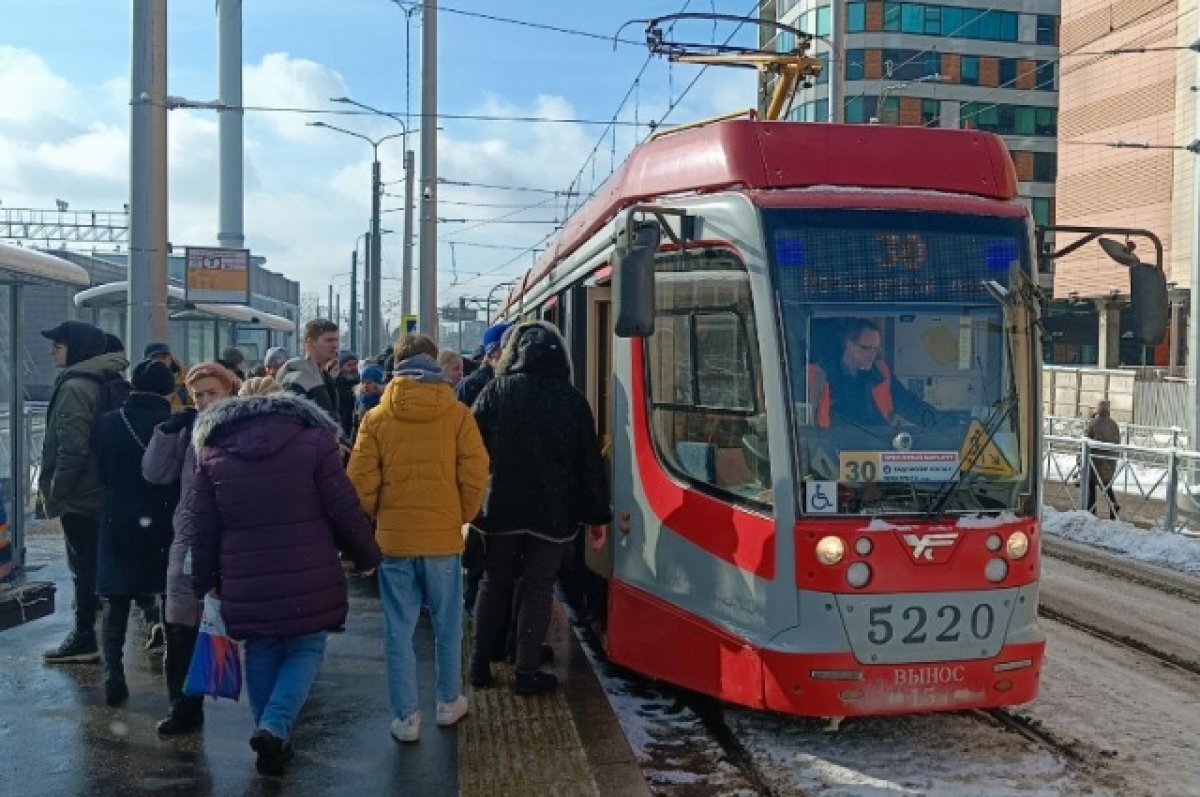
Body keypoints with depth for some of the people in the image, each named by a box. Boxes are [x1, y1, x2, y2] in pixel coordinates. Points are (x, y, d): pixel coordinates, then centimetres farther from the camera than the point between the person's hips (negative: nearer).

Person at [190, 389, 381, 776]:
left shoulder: (212, 452, 6)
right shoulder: (315, 441, -5)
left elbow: (204, 529, 8)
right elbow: (345, 512, -5)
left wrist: (204, 583, 19)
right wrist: (367, 556, 10)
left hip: (246, 584, 3)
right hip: (308, 580, -2)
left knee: (262, 657, 18)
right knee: (305, 651, 13)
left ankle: (271, 738, 24)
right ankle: (274, 727, -5)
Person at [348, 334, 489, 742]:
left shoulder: (377, 418, -3)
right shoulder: (457, 414, -4)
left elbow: (362, 482, -4)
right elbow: (475, 474, -6)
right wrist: (462, 517, 10)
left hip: (393, 538, 0)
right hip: (444, 537, 0)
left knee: (399, 631, 8)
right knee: (447, 627, 16)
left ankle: (405, 717, 11)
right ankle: (449, 702, 29)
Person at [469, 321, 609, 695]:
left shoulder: (496, 391, -3)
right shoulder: (571, 398, -2)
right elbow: (589, 461, -1)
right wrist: (597, 514, 6)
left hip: (502, 507, 1)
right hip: (552, 510, -1)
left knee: (494, 584, 15)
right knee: (537, 588, 7)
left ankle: (480, 664, 20)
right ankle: (527, 672, 9)